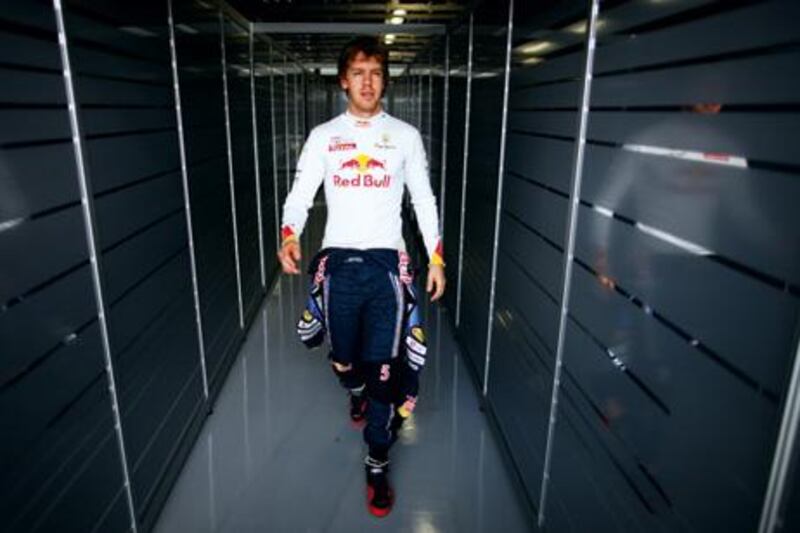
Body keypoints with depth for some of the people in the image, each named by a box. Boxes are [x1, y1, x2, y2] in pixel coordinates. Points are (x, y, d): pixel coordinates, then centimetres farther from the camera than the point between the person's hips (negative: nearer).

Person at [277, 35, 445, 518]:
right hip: (338, 261, 2)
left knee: (383, 368, -4)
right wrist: (290, 235, -18)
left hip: (387, 262, -1)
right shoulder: (323, 136, 8)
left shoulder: (406, 135, 7)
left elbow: (424, 199, 11)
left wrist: (436, 257, 6)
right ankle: (358, 395, 53)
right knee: (344, 359, 16)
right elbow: (301, 193, 2)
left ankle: (378, 465, 15)